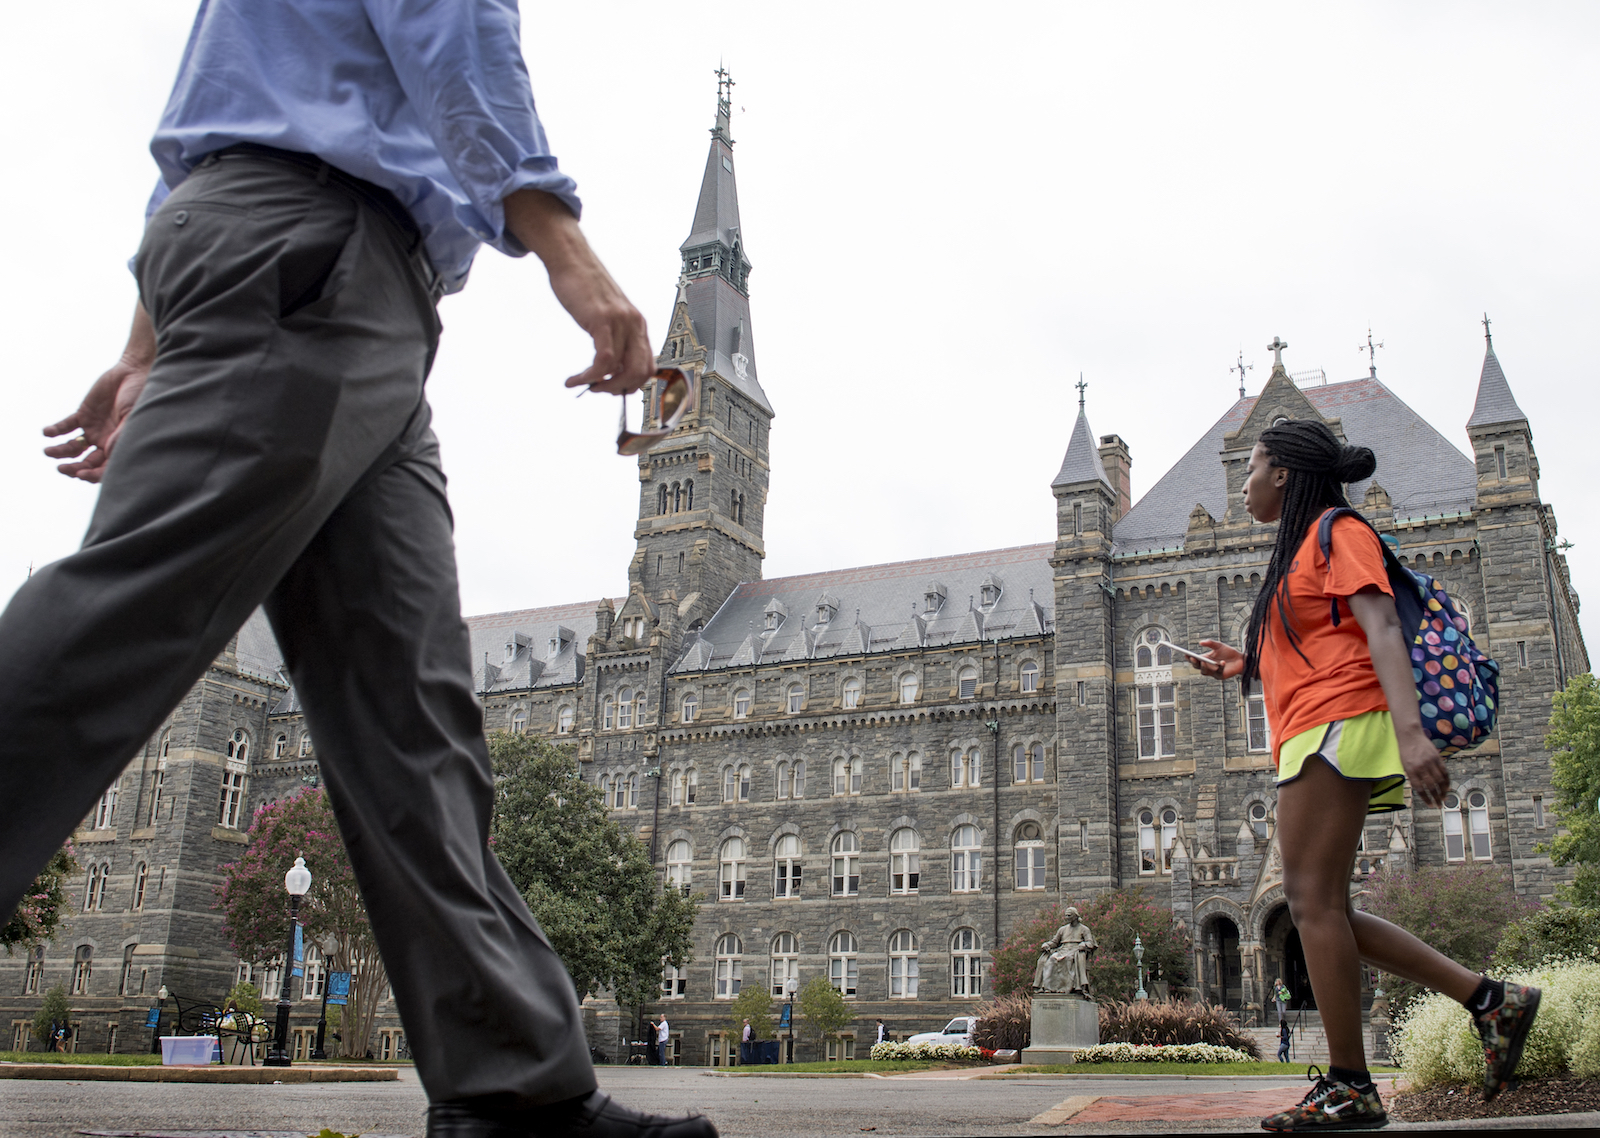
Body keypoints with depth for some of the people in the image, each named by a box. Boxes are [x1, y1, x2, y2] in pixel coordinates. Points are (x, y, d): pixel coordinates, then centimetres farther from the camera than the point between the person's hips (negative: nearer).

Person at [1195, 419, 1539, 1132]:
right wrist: (1243, 665, 25)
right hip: (1310, 739, 10)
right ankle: (1491, 1001, 8)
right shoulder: (1299, 551, 27)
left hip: (1337, 727, -10)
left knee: (1313, 901, -12)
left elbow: (1381, 629, -16)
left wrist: (1410, 731, -27)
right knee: (1317, 910, 6)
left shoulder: (1337, 531, -1)